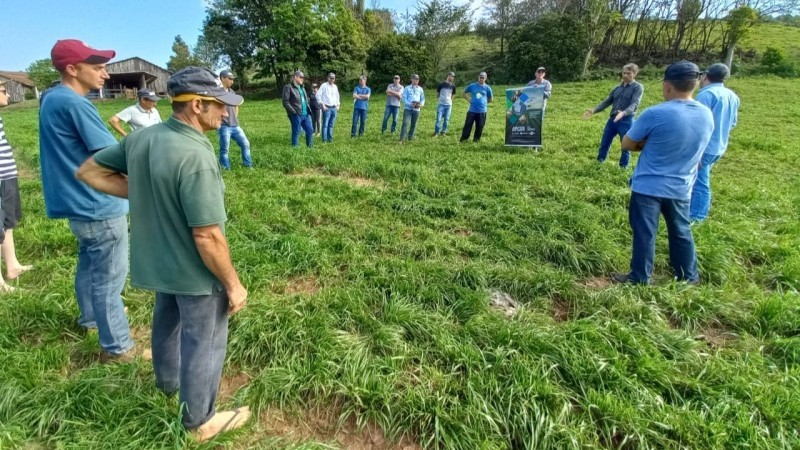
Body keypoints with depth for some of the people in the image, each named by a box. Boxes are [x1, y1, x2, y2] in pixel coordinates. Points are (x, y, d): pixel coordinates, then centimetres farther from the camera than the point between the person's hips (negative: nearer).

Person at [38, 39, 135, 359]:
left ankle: (91, 318, 45)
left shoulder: (52, 98, 10)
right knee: (109, 278, -1)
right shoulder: (74, 104, -21)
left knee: (90, 264, 25)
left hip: (79, 203, 10)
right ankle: (117, 347, 11)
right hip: (99, 207, -10)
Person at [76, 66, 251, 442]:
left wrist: (142, 195, 2)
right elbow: (207, 236, -29)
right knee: (203, 343, 12)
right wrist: (233, 284, -17)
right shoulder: (195, 156, -31)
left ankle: (168, 380, 57)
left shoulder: (140, 139, -4)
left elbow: (89, 171, 8)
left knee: (167, 322, 31)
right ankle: (199, 421, 33)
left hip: (156, 262, 8)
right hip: (195, 272, -8)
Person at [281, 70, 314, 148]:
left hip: (305, 114, 8)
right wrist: (294, 112, -18)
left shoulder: (302, 87, 19)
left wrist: (309, 109, 14)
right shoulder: (288, 87, -6)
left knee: (310, 130, 10)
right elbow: (285, 102, -12)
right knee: (296, 132, -1)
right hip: (296, 115, -8)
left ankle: (310, 147, 21)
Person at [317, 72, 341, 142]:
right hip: (327, 108, -6)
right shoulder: (324, 85, -4)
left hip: (334, 108, 6)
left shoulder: (335, 86, 15)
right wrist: (323, 105, -11)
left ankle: (330, 138, 15)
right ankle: (324, 139, -6)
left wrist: (338, 105, 16)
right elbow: (318, 95, -8)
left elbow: (337, 96, 27)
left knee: (331, 124, 9)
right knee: (325, 124, -8)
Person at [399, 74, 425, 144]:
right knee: (405, 123, -13)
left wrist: (421, 104, -8)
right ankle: (402, 139, -14)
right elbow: (404, 98, -3)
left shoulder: (420, 89, 11)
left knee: (413, 124, 9)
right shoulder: (407, 88, 3)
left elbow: (423, 99, 14)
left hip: (416, 109, 3)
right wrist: (410, 104, -18)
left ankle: (411, 137, 21)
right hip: (408, 109, -3)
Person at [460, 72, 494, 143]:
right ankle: (464, 139, 5)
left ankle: (477, 139, 17)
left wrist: (484, 102, 4)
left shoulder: (487, 88, 2)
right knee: (468, 124, -1)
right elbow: (464, 92, 16)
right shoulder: (472, 86, 3)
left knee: (479, 126, 5)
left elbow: (491, 99, 13)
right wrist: (469, 99, 5)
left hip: (482, 111, 0)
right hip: (472, 110, 0)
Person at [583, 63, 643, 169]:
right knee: (604, 143, 11)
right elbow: (607, 101, 16)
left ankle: (623, 168, 17)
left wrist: (623, 113, -35)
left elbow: (634, 104, -16)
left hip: (626, 121, -5)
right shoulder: (618, 88, 15)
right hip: (612, 119, 6)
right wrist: (594, 110, 0)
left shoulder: (638, 87, -3)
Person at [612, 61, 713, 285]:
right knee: (681, 232, 19)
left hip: (648, 186, -6)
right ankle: (689, 276, 32)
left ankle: (640, 278, 13)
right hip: (681, 188, 6)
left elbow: (627, 144, -9)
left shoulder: (655, 114, -19)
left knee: (644, 233, 4)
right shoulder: (707, 115, 1)